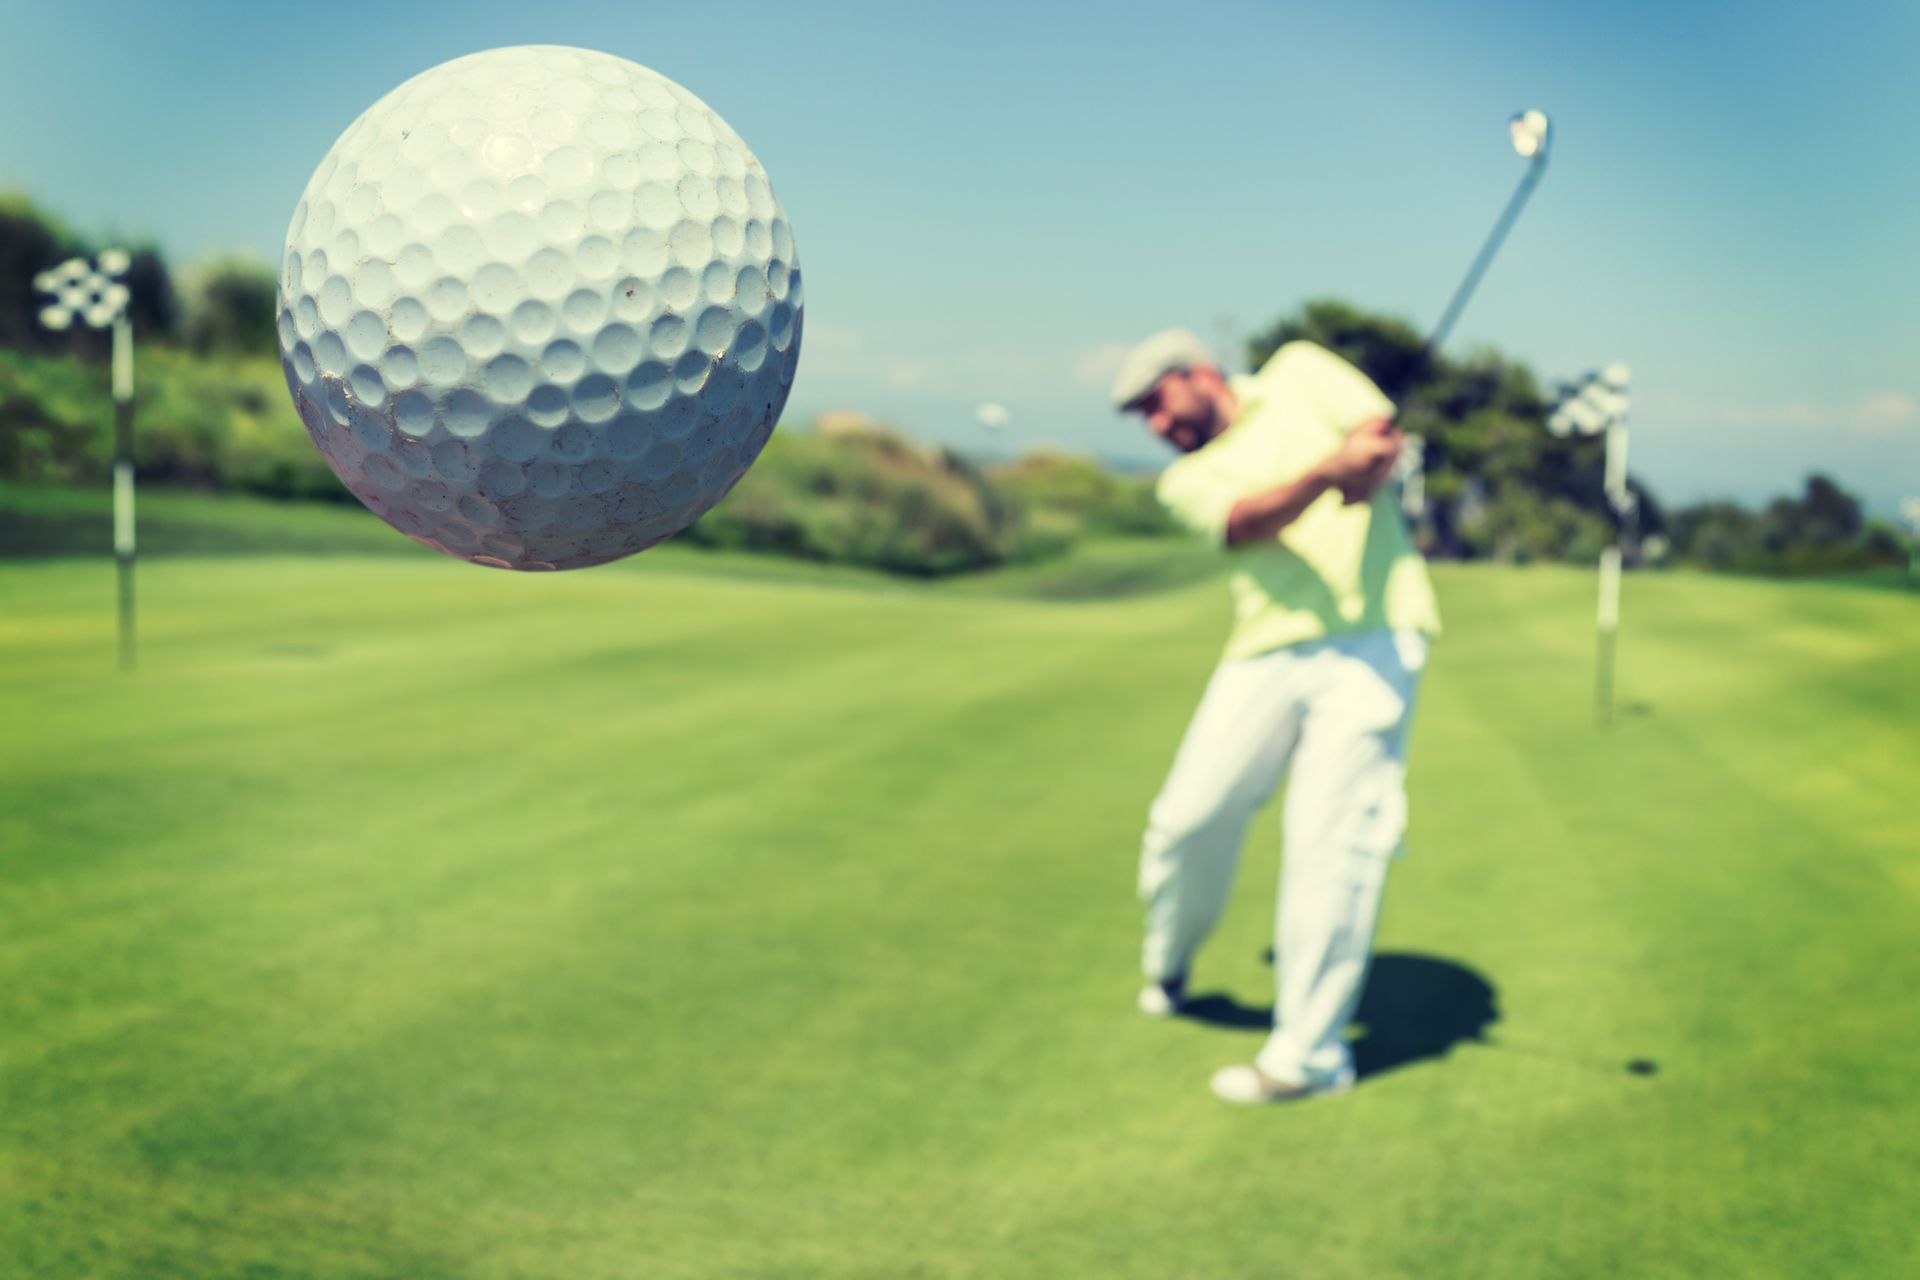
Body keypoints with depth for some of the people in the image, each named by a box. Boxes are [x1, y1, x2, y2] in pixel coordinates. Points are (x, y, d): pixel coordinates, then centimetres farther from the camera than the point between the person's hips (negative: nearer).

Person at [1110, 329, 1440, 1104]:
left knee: (1331, 842, -9)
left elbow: (1378, 429, 0)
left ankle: (1308, 1053, 0)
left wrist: (1364, 471, -23)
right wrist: (1327, 471, -30)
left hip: (1374, 640, -3)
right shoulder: (1188, 479, 14)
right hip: (1271, 652, 3)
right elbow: (1245, 521, -10)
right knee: (1190, 817, 4)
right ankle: (1168, 964, 35)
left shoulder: (1299, 372, 15)